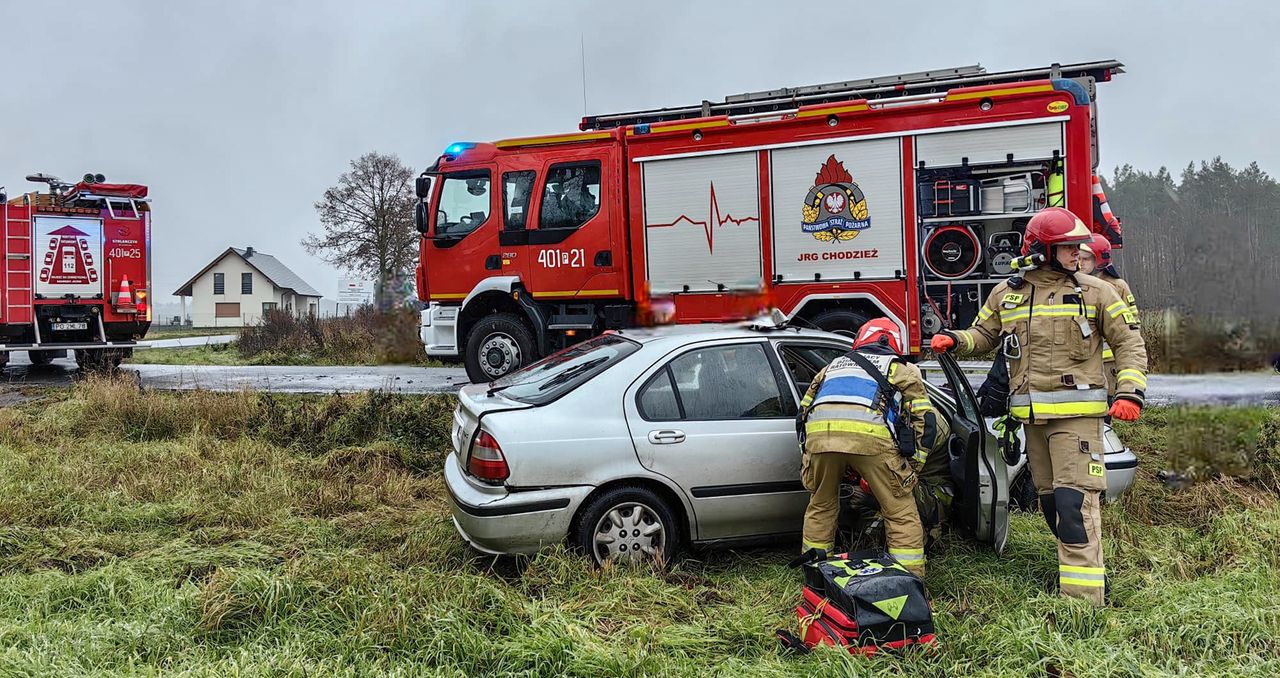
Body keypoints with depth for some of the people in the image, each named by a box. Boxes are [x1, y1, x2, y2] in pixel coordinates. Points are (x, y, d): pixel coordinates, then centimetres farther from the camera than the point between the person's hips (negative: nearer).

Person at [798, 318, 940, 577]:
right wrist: (911, 472, 28)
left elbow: (803, 412, 36)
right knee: (901, 512, 11)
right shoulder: (901, 369, 30)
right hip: (869, 433, -3)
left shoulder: (833, 365, 39)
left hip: (819, 432, 3)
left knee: (821, 506, 25)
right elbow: (925, 420, 22)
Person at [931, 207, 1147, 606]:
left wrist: (1130, 392, -9)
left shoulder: (1094, 292, 2)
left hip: (1077, 412, -4)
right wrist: (954, 341, -1)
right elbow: (984, 336, 20)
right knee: (1049, 498, 13)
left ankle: (1083, 598, -11)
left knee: (1074, 499, -13)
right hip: (1032, 416, 5)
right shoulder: (1006, 294, 9)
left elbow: (1129, 342, 4)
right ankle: (1085, 568, 31)